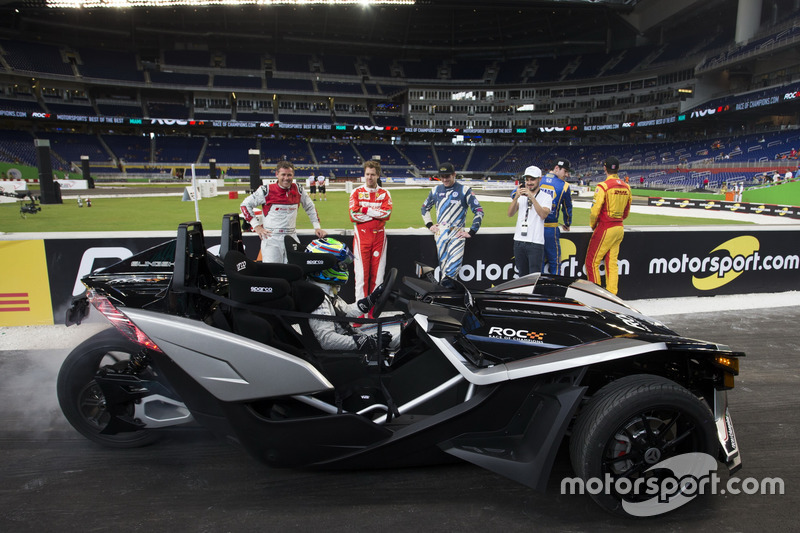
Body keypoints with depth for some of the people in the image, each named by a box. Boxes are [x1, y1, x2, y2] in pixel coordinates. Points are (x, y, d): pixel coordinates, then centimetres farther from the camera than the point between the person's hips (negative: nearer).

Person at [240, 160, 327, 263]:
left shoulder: (298, 190, 6)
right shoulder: (266, 190, -4)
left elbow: (310, 207, 22)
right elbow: (245, 205, 6)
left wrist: (317, 227, 15)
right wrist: (256, 225, -2)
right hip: (271, 237, -3)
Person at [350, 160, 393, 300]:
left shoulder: (384, 193, 9)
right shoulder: (357, 192, 5)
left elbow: (387, 213, -7)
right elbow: (354, 215, -8)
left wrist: (366, 210, -8)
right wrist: (377, 213, -7)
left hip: (379, 236, 2)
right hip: (361, 236, -1)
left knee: (377, 273, 3)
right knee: (361, 273, -5)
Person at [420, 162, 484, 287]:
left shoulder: (464, 190, -1)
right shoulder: (436, 190, 12)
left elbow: (479, 211, 0)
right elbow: (425, 207, 28)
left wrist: (471, 232, -4)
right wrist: (429, 225, 15)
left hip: (457, 235, -3)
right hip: (440, 234, 3)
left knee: (451, 270, -20)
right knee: (443, 268, 3)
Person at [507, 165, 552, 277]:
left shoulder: (546, 197, 2)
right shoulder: (521, 195, 13)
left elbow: (543, 214, -16)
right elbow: (510, 214, 1)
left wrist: (531, 197, -21)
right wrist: (516, 197, -13)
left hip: (535, 243, -4)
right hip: (519, 241, 4)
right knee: (522, 276, 13)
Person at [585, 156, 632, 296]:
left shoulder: (603, 186, -14)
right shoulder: (626, 187, 7)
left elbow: (595, 211, -15)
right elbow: (626, 212, 15)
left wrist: (593, 225, 1)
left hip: (605, 229, -7)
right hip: (619, 228, 7)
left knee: (592, 261, 0)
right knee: (612, 263, 12)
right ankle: (611, 294, 15)